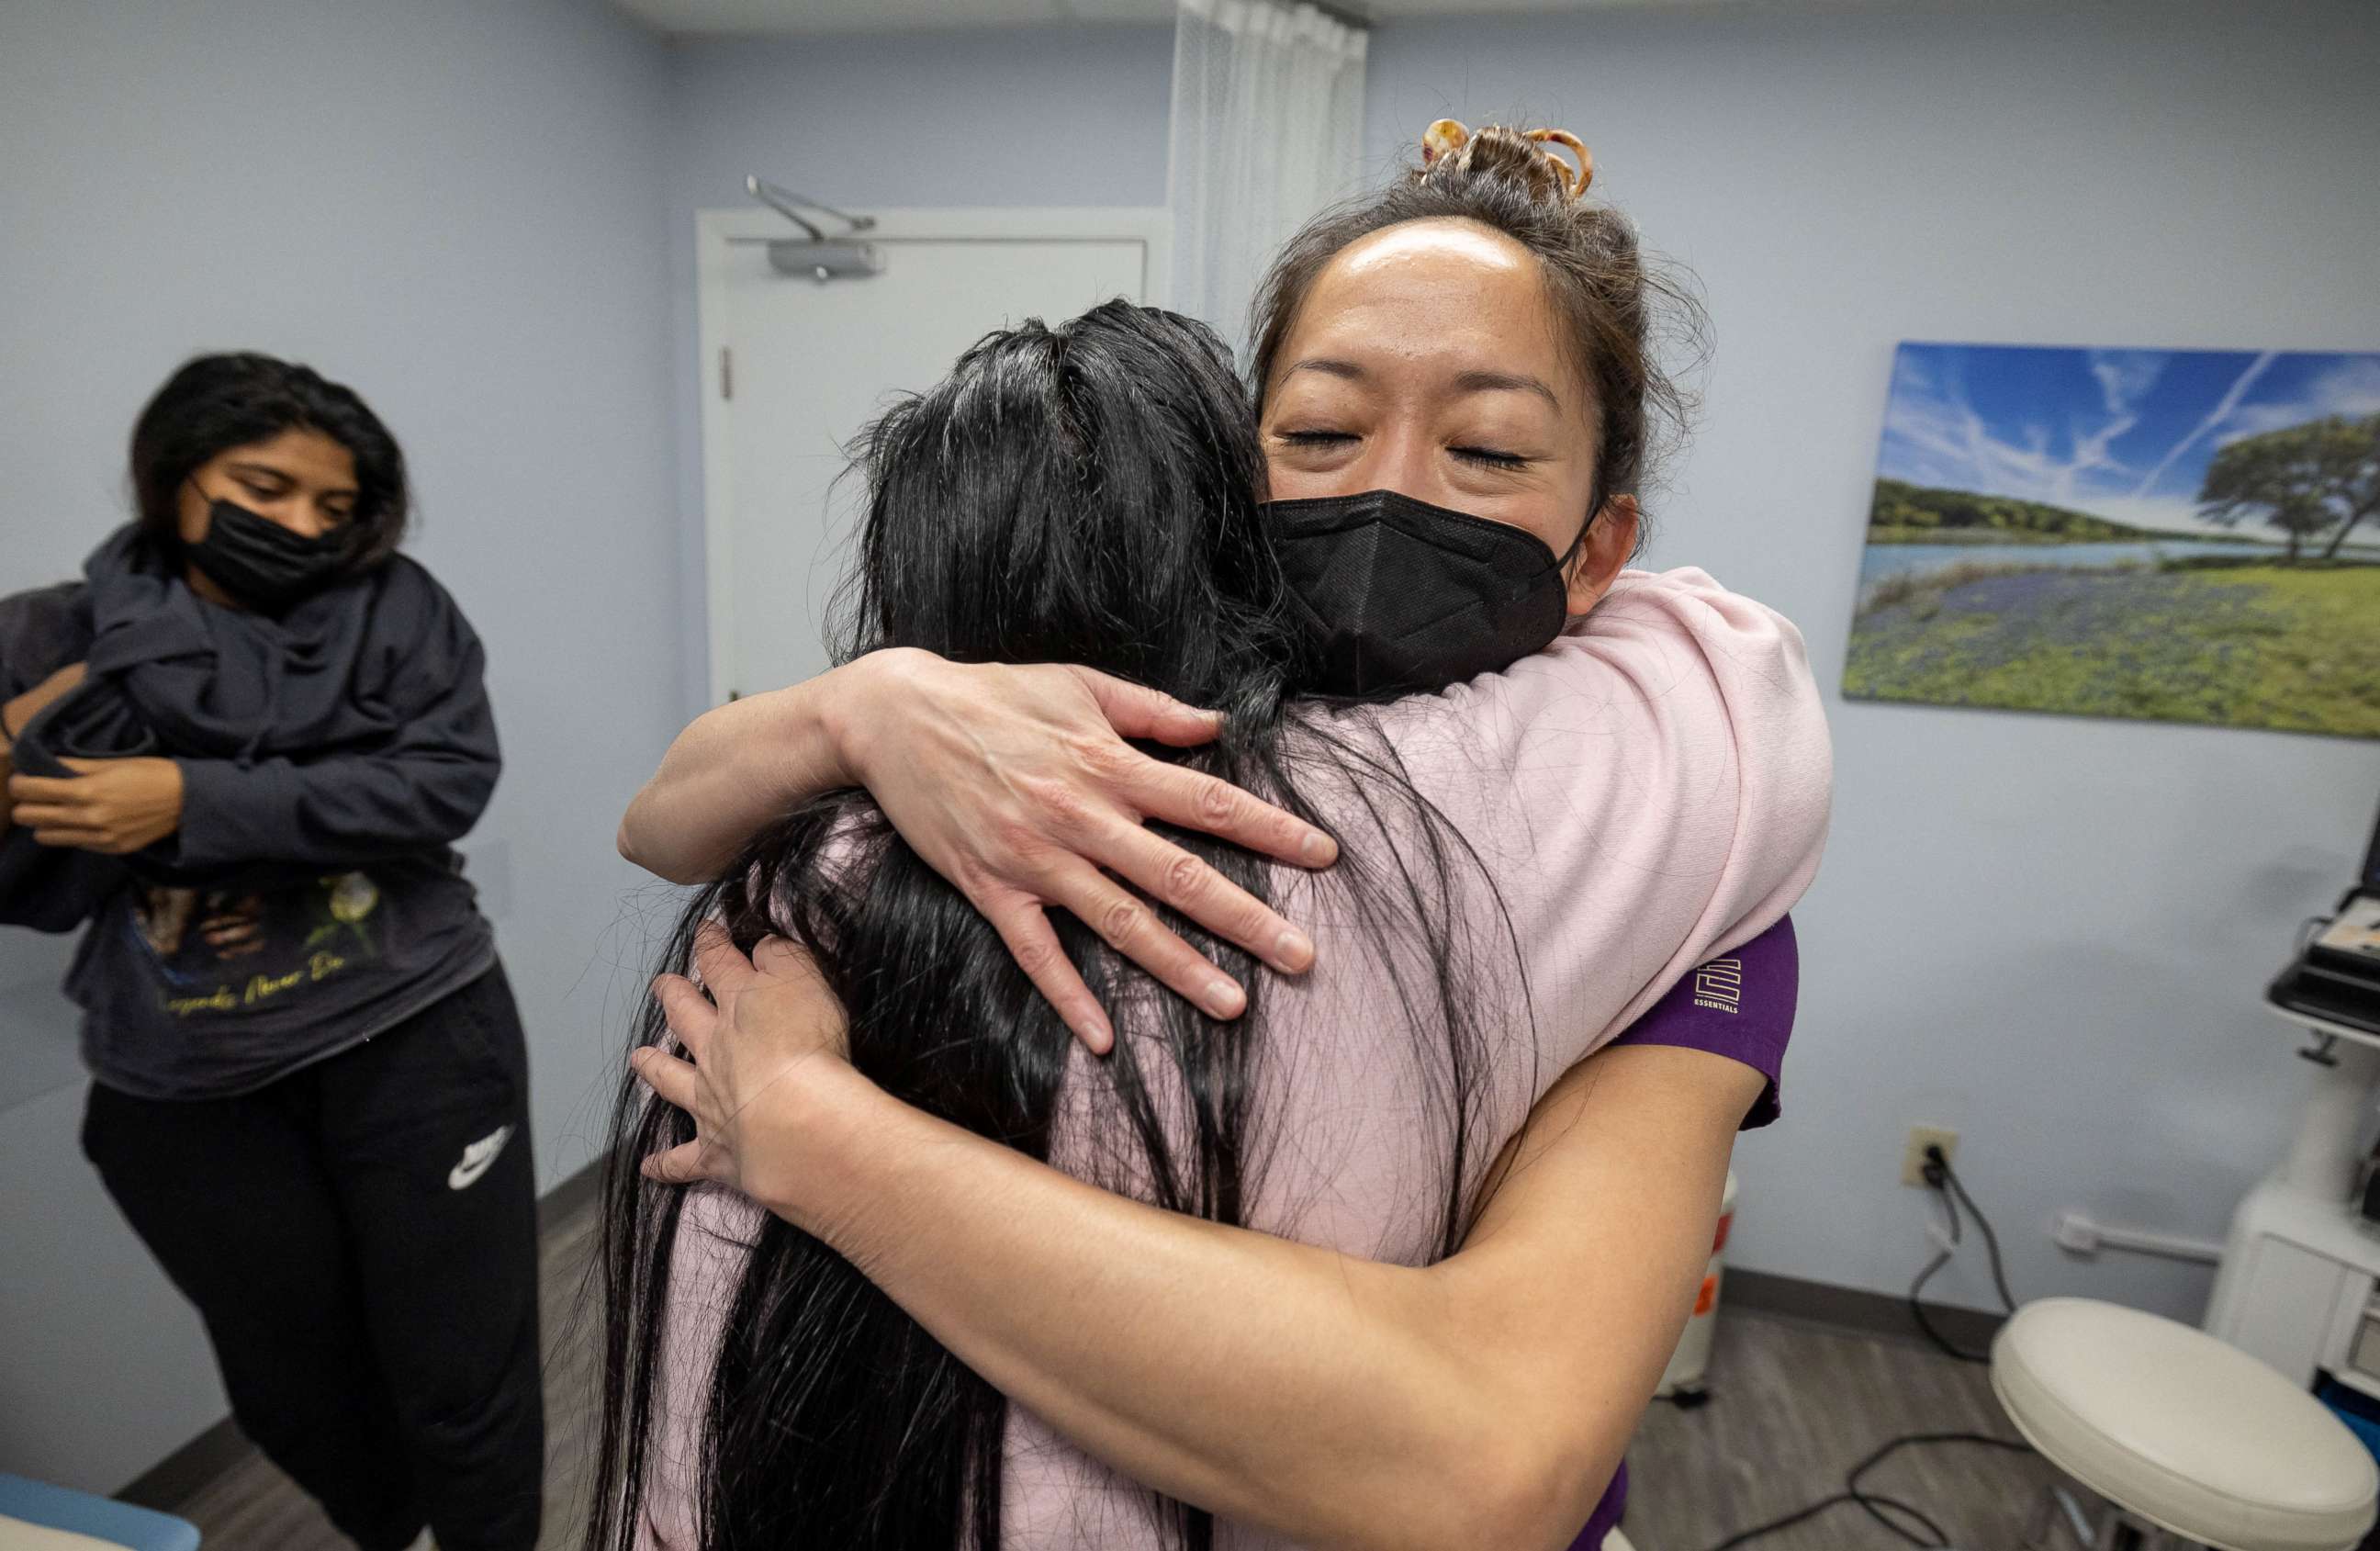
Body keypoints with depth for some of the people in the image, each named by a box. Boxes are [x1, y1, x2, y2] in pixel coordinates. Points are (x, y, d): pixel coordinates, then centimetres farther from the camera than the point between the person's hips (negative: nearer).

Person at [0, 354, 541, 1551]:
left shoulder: (393, 608, -3)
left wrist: (195, 803, -19)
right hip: (183, 1095, 3)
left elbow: (447, 781, -16)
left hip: (411, 1041, -2)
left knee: (465, 1376, 9)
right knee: (294, 1388, 22)